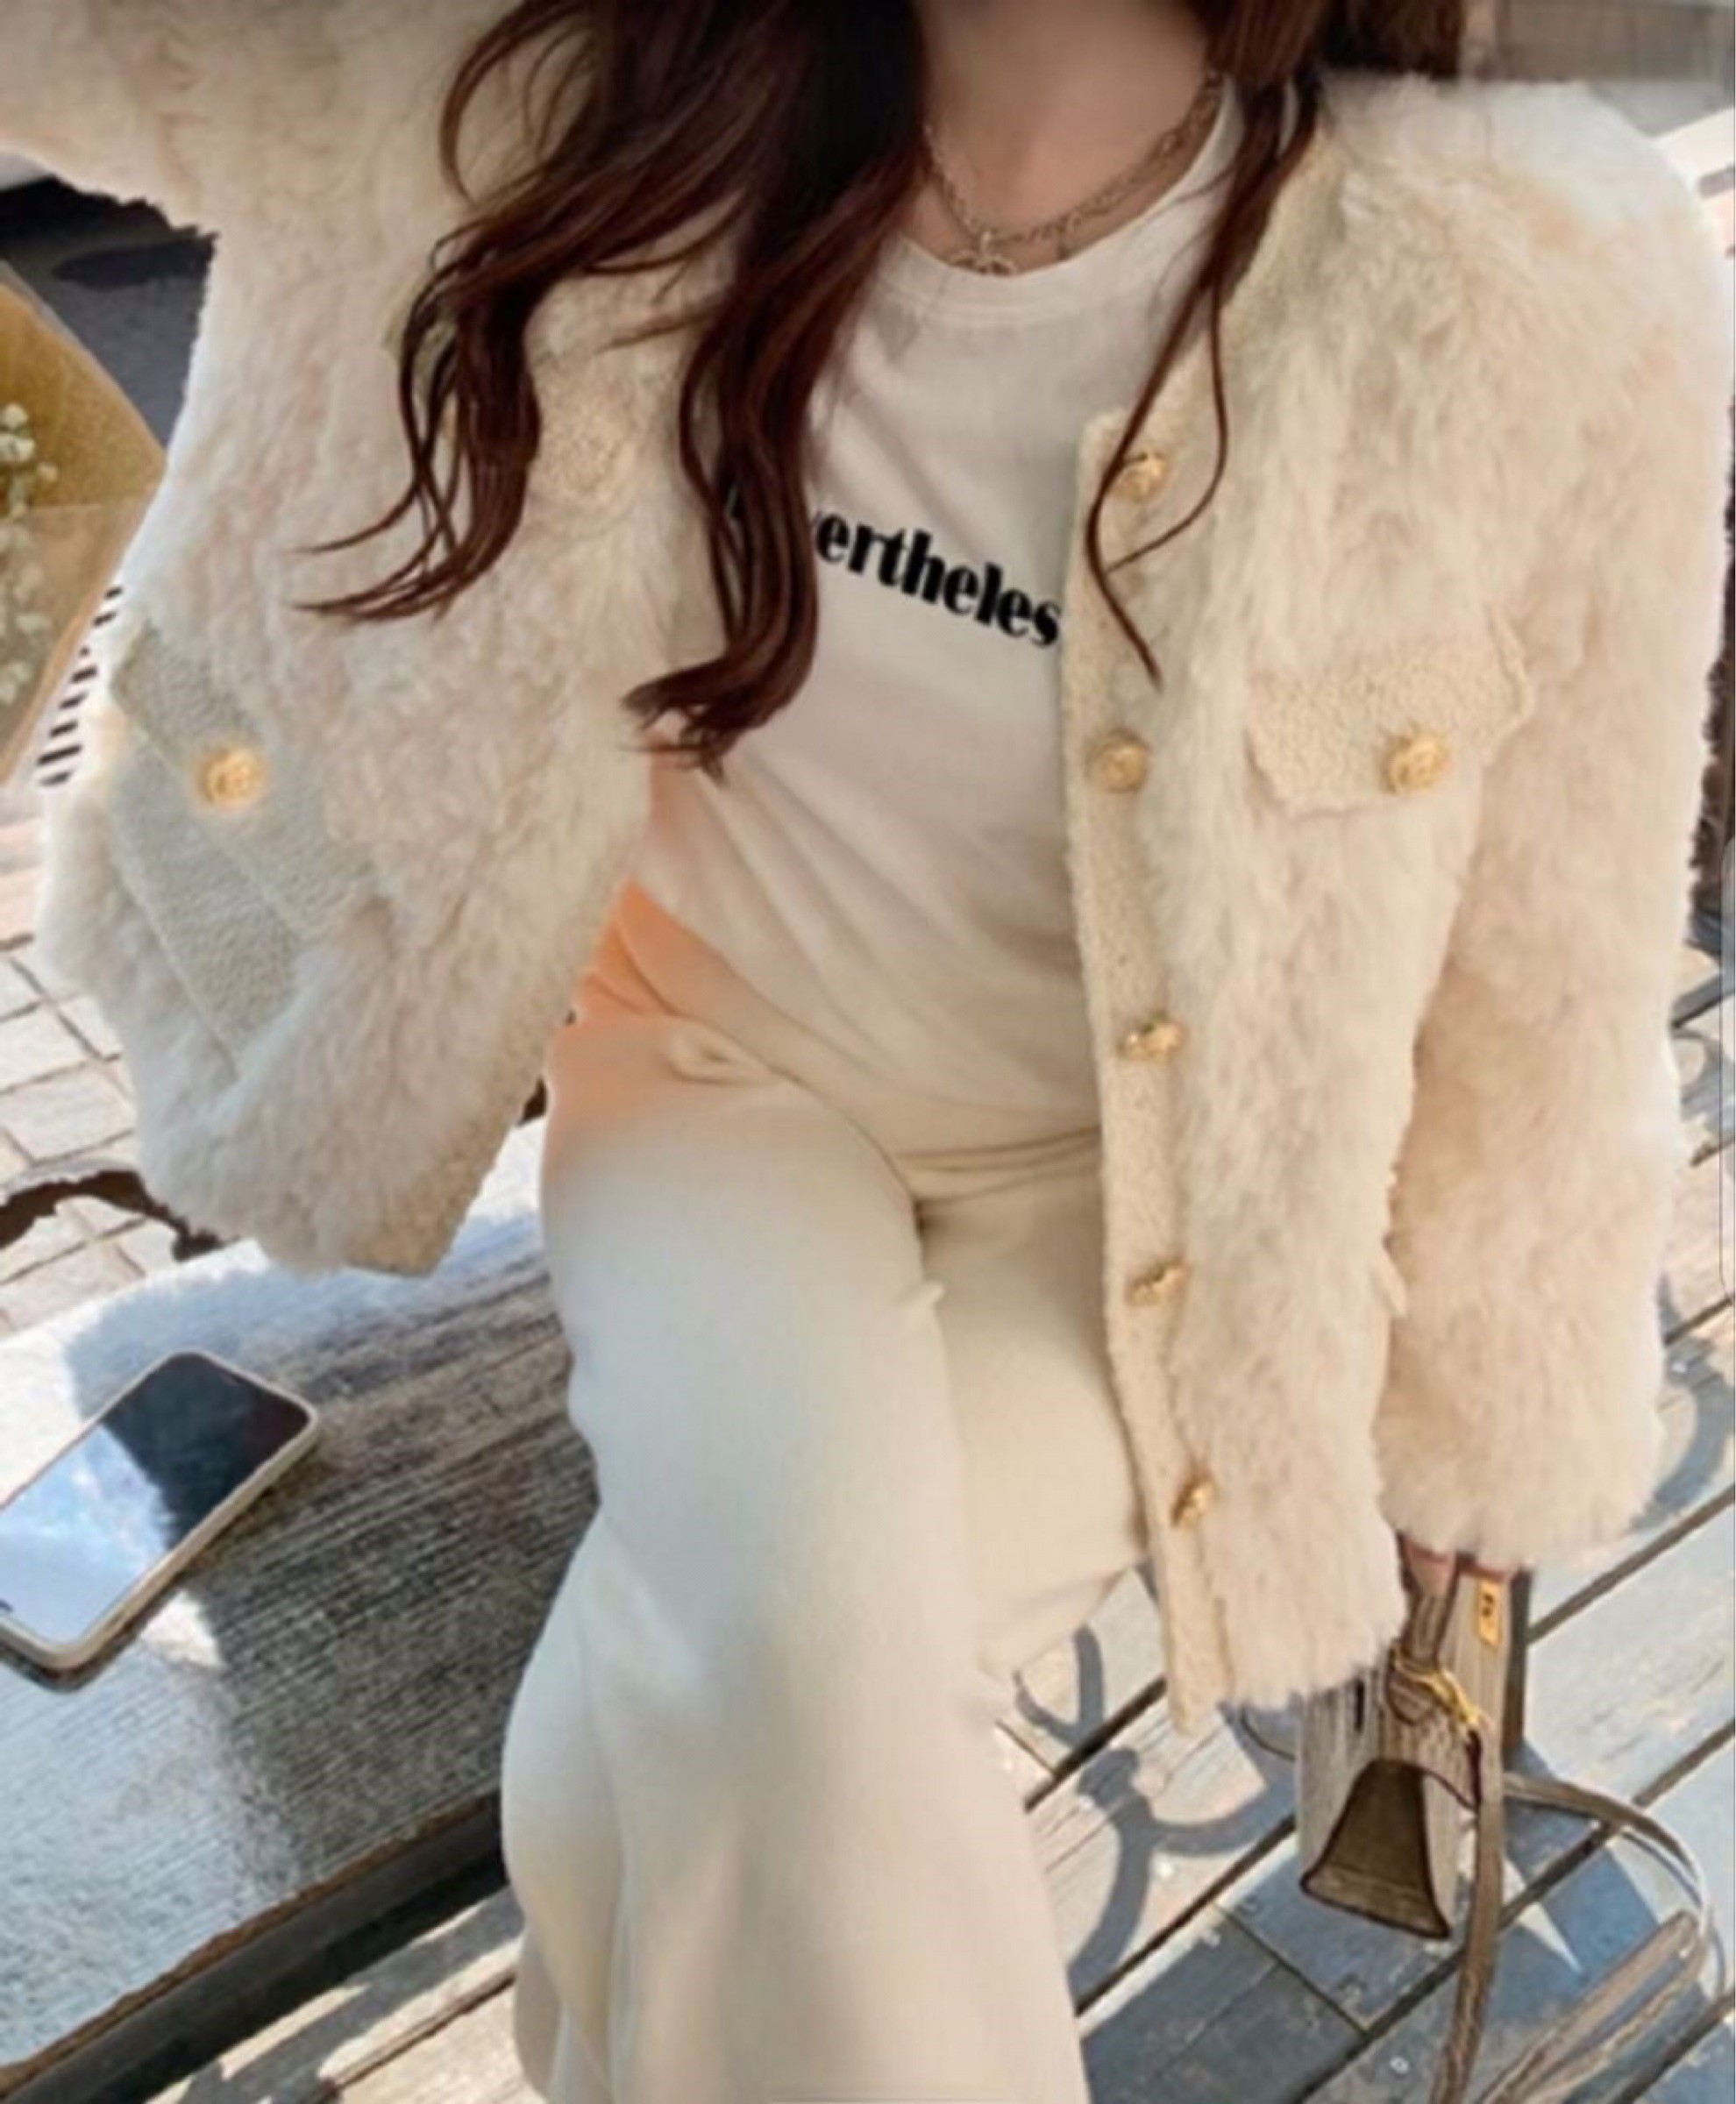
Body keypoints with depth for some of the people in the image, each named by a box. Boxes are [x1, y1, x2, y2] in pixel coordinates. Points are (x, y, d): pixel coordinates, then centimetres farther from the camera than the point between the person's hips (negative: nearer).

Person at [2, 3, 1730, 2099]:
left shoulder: (1544, 285, -24)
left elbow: (1547, 963, -11)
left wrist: (1468, 1410, 2)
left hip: (1139, 1173, -1)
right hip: (723, 1063, 2)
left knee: (735, 1685, -24)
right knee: (785, 1631, -26)